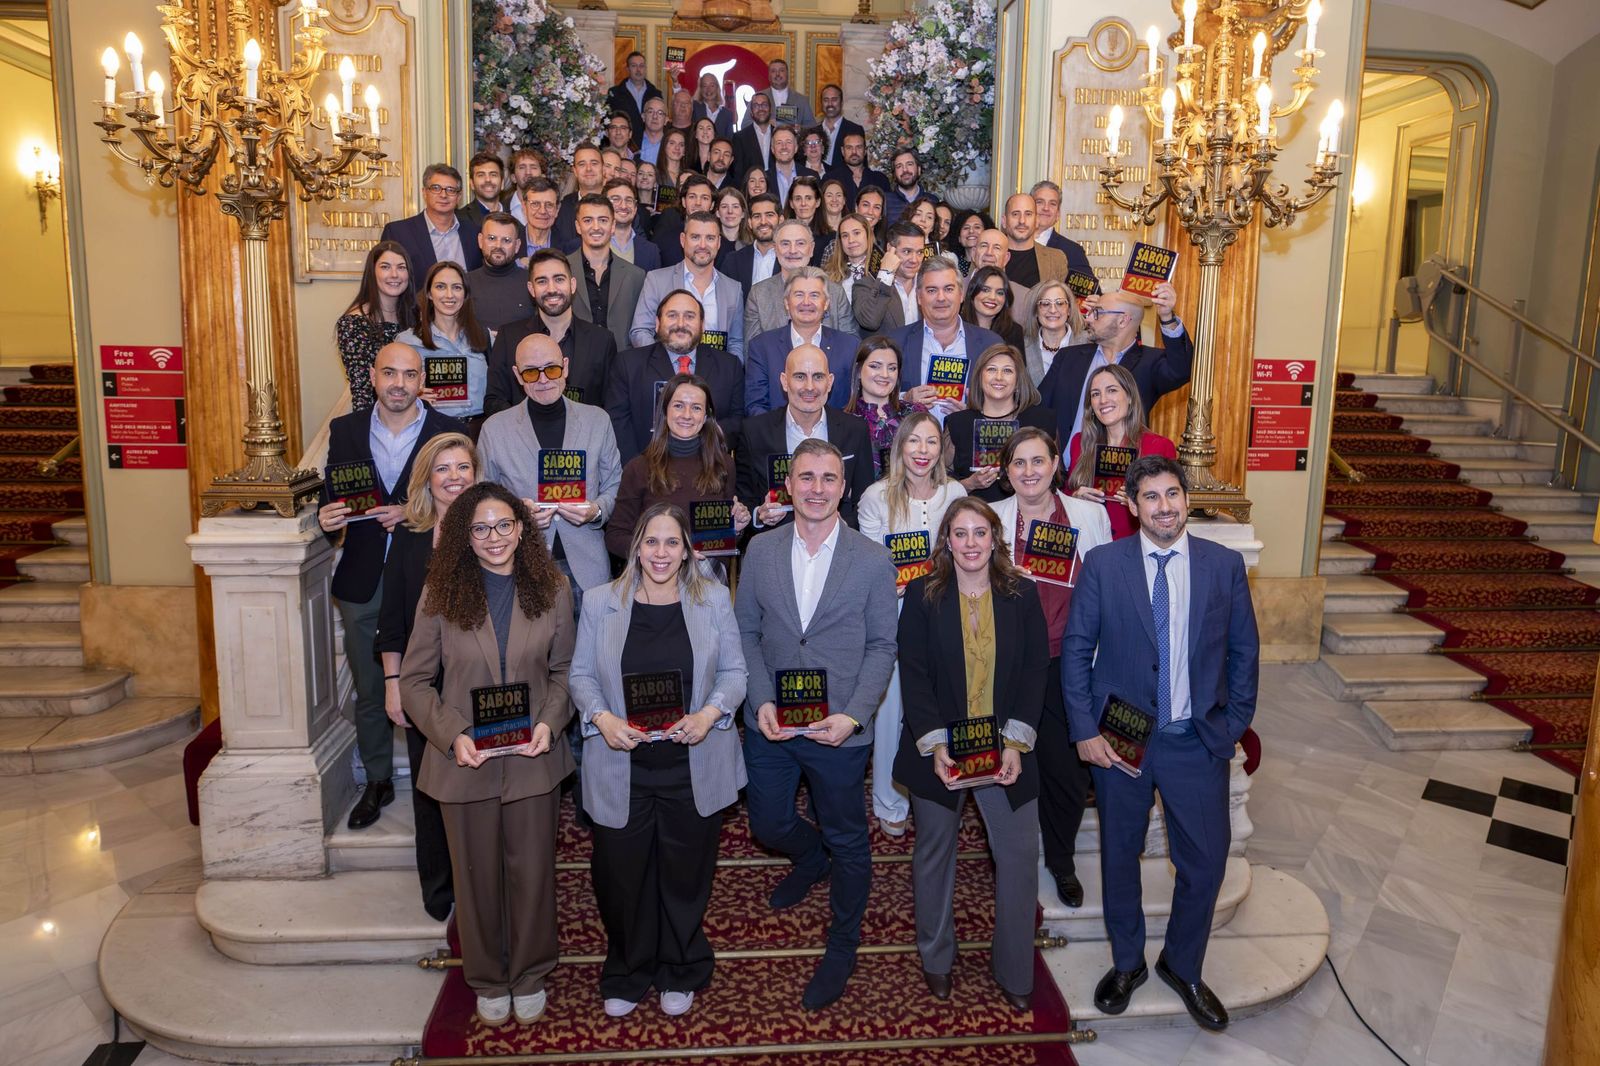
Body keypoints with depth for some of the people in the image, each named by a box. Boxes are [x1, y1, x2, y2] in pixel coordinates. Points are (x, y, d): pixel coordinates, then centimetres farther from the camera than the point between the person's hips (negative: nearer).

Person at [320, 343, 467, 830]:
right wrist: (328, 518, -12)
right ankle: (378, 782, 29)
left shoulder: (448, 431, -1)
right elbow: (332, 498, 10)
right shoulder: (345, 430, 7)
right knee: (368, 691, 13)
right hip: (363, 583, 3)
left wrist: (413, 514, -19)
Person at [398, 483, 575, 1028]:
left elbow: (564, 669, 5)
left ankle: (529, 976, 34)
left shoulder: (551, 590, -3)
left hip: (532, 759, 1)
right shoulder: (441, 593, -5)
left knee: (532, 871, 12)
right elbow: (415, 680, -2)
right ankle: (487, 980, 35)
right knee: (477, 875, 14)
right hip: (465, 761, 0)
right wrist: (453, 734, -15)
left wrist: (549, 723, -12)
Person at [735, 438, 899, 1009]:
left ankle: (842, 948, 34)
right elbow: (746, 631, 4)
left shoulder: (872, 560, -7)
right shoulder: (760, 550, 0)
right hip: (769, 724, 3)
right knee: (769, 825, 18)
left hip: (839, 729, -2)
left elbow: (882, 646, -3)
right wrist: (761, 700, -10)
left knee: (848, 843, 11)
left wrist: (854, 715, -15)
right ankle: (812, 857, 53)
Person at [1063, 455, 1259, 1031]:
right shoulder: (1102, 564, -5)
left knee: (1206, 859, 8)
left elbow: (1244, 651, 6)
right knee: (1119, 854, 14)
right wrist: (1084, 730, -8)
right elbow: (1076, 649, -3)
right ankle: (1126, 963, 36)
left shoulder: (1225, 565, -1)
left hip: (1198, 742, 1)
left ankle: (1182, 966, 33)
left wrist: (1234, 725, 1)